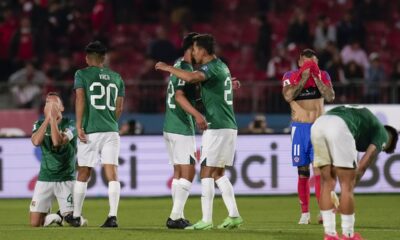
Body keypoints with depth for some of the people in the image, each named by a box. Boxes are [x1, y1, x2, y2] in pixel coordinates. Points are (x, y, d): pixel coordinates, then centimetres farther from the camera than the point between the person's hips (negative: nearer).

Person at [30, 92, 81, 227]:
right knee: (35, 223, -5)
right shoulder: (39, 125, 5)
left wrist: (53, 118, -22)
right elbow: (36, 141, -18)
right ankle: (50, 217, 26)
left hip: (66, 179, -2)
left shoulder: (70, 125, -7)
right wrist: (47, 117, -19)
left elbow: (57, 142, -25)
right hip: (44, 179, 3)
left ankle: (61, 216, 24)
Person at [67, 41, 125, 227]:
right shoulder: (116, 77, 14)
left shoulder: (82, 74, 2)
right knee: (112, 173, -3)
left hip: (90, 131, -2)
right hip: (111, 131, 2)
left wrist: (79, 126, -11)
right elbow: (119, 108, 16)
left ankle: (76, 217, 15)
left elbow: (80, 98, -10)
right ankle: (112, 216, -14)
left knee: (83, 175, 8)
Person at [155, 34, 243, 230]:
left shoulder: (212, 68, -13)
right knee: (219, 173, 14)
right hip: (229, 126, 9)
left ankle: (206, 220, -10)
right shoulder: (222, 67, 17)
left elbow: (190, 77, -33)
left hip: (217, 127, -9)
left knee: (206, 172, -7)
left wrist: (167, 68, -20)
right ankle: (234, 215, 9)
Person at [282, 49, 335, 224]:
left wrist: (316, 77, -15)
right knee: (302, 172, 2)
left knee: (319, 169, -11)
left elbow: (330, 97, -12)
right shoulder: (290, 76, 1)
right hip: (300, 128, 0)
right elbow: (288, 96, -18)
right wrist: (304, 77, -18)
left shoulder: (323, 76, 3)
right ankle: (305, 213, 8)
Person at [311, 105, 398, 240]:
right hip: (339, 127, -7)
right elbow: (362, 167, 12)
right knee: (347, 185, 5)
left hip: (317, 124, 7)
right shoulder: (382, 134, 23)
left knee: (328, 182, 16)